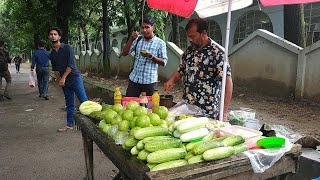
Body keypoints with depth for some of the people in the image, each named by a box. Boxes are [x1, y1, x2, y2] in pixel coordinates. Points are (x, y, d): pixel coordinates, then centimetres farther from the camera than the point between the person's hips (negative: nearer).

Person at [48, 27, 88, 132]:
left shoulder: (67, 48, -5)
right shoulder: (52, 54, 12)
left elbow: (71, 65, -12)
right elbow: (55, 69, 15)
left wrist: (63, 78, -15)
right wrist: (59, 80, -1)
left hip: (75, 77, -5)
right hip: (63, 81, 6)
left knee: (83, 100, -11)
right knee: (69, 104, 11)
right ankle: (69, 124, 19)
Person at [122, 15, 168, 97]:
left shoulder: (160, 43, -3)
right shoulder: (138, 40, 6)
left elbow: (164, 62, -5)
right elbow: (124, 53, 2)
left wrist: (151, 56, -19)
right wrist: (131, 39, -10)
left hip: (150, 81, -3)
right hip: (134, 79, 3)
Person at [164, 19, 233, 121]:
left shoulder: (217, 52, -13)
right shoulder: (189, 50, 8)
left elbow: (227, 81, -18)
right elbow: (181, 70, 20)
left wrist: (224, 112, -23)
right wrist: (172, 80, -2)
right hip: (187, 107, 6)